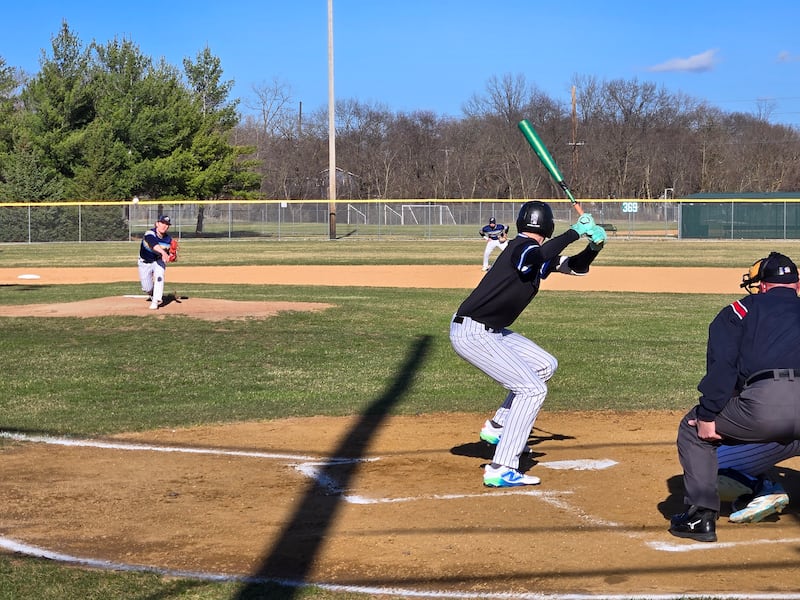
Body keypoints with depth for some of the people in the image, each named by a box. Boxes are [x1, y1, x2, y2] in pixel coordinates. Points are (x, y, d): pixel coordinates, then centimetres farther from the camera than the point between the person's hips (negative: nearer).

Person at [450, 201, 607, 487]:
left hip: (492, 331, 10)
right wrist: (576, 230, -34)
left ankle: (498, 428, 27)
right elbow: (539, 255, -42)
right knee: (532, 389, -13)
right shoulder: (522, 247, -17)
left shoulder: (540, 257, 12)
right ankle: (500, 470, -15)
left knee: (545, 365, 21)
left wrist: (595, 245, -1)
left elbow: (576, 267, 18)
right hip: (471, 333, -10)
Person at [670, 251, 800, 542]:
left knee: (693, 430, 22)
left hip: (763, 405, -3)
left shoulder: (742, 309, 20)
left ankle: (701, 515, 14)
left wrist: (707, 415, 5)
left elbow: (722, 365, 6)